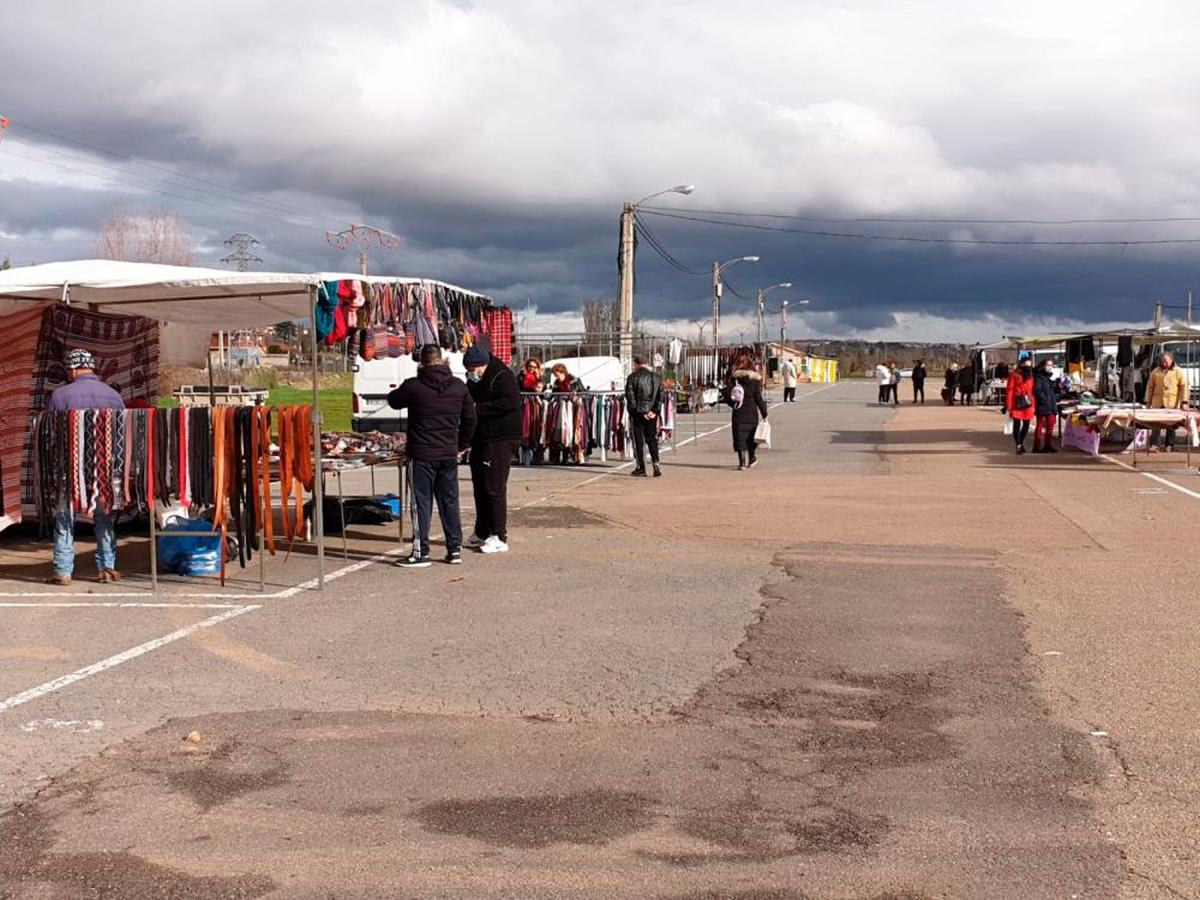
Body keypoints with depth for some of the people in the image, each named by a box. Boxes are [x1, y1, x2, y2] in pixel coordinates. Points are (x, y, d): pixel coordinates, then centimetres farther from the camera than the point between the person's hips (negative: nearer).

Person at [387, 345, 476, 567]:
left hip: (422, 454, -4)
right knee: (449, 501, 11)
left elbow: (393, 401, 8)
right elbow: (470, 418, 12)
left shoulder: (414, 386, -11)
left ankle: (421, 552, 0)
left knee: (422, 503, 0)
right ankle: (455, 549, 14)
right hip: (449, 453, 4)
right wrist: (463, 445, 22)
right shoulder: (458, 386, 4)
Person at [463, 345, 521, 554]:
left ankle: (499, 537, -5)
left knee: (494, 488, -10)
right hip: (480, 440, 9)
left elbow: (510, 402, -27)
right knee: (480, 487, 13)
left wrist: (478, 409, -27)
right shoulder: (473, 382, 14)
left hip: (500, 440, -9)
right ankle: (481, 533, 24)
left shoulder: (502, 377, -13)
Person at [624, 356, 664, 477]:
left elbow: (630, 396, -10)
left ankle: (641, 468, 5)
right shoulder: (656, 377, 10)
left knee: (638, 441, 3)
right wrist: (655, 411, -1)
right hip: (652, 413, 4)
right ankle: (655, 463, -4)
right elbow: (660, 396, 5)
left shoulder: (632, 377, -5)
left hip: (637, 413, -4)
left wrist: (639, 411, -8)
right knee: (652, 440, 11)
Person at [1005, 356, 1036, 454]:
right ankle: (1018, 446, 4)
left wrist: (1034, 406, 10)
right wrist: (1008, 405, -11)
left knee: (1026, 425, 9)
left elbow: (1033, 391, 13)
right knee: (1017, 425, -2)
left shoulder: (1031, 376, 13)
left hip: (1028, 405, 5)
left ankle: (1021, 443, 29)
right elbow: (1009, 390, -6)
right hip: (1017, 405, -5)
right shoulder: (1014, 376, -4)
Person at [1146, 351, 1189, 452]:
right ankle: (1154, 445, -4)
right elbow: (1150, 387, 15)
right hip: (1157, 403, 2)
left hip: (1172, 404, -2)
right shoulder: (1155, 372, 11)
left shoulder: (1178, 372, 3)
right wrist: (1148, 401, 10)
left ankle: (1169, 445, 8)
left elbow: (1184, 386, -2)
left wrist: (1184, 402, -11)